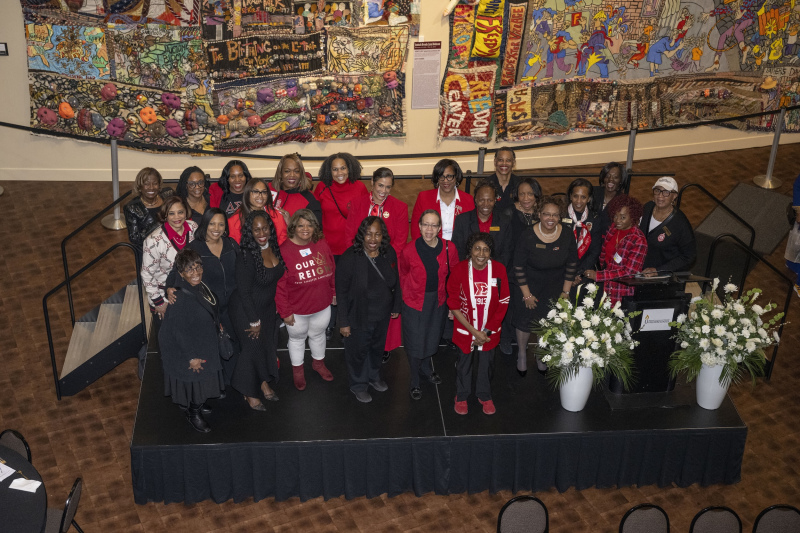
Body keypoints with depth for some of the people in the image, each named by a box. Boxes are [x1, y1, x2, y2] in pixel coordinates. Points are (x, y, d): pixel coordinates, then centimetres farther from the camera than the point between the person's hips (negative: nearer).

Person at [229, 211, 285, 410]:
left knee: (269, 344, 19)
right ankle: (249, 393, 29)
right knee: (253, 347, 8)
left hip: (268, 307, 6)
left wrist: (277, 306, 11)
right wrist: (254, 321, -15)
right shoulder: (246, 256, -28)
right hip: (247, 310, -6)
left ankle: (264, 383, 43)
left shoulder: (273, 247, -8)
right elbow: (244, 292, -22)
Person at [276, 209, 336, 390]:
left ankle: (318, 362, 52)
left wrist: (334, 293, 9)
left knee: (318, 334, 26)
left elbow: (332, 271, 5)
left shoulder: (322, 245, -8)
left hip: (322, 306, 4)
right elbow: (279, 286, -19)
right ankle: (297, 370, 43)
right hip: (296, 310, -4)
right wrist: (285, 311, -17)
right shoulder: (284, 250, -22)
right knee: (297, 338, 19)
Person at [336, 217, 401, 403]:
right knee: (358, 351, 16)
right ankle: (358, 385, 43)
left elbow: (395, 281, 5)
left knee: (378, 347, 27)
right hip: (358, 317, -5)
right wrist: (344, 322, -15)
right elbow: (342, 292, -18)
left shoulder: (389, 253, -11)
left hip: (383, 315, 5)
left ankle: (374, 377, 55)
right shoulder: (350, 258, -25)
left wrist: (396, 306, 11)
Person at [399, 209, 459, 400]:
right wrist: (409, 293, 4)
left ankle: (426, 368, 50)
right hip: (415, 302, -3)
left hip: (439, 301, 3)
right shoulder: (409, 250, -20)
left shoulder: (449, 249, -15)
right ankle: (415, 382, 28)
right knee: (415, 341, 7)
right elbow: (403, 275, 0)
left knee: (432, 337, 21)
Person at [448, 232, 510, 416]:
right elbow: (454, 304, -14)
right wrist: (474, 331, -17)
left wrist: (487, 331, -11)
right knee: (464, 362, 19)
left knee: (486, 363, 20)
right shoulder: (459, 270, -19)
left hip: (490, 330, 1)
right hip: (465, 329, -1)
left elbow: (503, 303, -7)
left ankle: (484, 395, 44)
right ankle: (461, 396, 42)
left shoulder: (499, 270, -15)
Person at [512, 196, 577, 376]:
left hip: (554, 285, 2)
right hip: (530, 285, -2)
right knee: (525, 319, 5)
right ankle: (522, 354, 31)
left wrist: (566, 291, 1)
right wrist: (527, 294, -9)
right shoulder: (529, 236, -23)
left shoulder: (567, 234, -15)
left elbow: (572, 263, -2)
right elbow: (519, 266, -13)